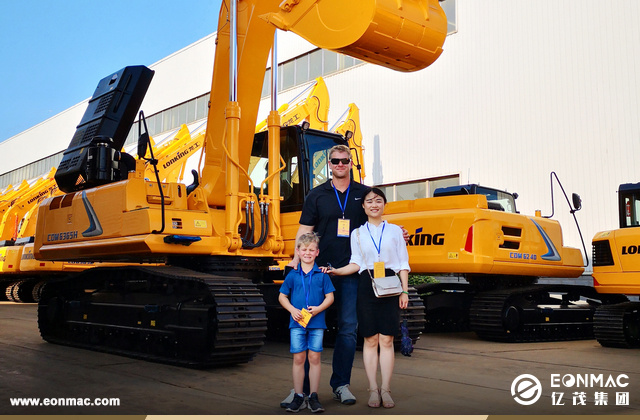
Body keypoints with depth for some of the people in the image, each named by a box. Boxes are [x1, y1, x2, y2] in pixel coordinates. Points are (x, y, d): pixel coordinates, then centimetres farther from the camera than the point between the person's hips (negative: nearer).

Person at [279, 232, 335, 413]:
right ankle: (298, 396, 14)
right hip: (297, 322, 1)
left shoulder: (322, 274, 1)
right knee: (298, 358, 4)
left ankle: (314, 397, 13)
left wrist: (319, 308, -14)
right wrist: (292, 310, -6)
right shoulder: (293, 275, 3)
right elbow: (282, 296, 9)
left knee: (314, 358, 3)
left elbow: (330, 297, 3)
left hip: (317, 323, 0)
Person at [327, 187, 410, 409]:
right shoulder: (357, 233, 10)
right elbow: (356, 264, 6)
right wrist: (336, 271, -10)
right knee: (370, 340, 2)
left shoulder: (395, 230, 8)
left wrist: (404, 291, 0)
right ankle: (373, 390, 10)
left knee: (386, 340, -1)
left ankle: (386, 390, 7)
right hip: (367, 286, 1)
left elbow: (403, 264, 7)